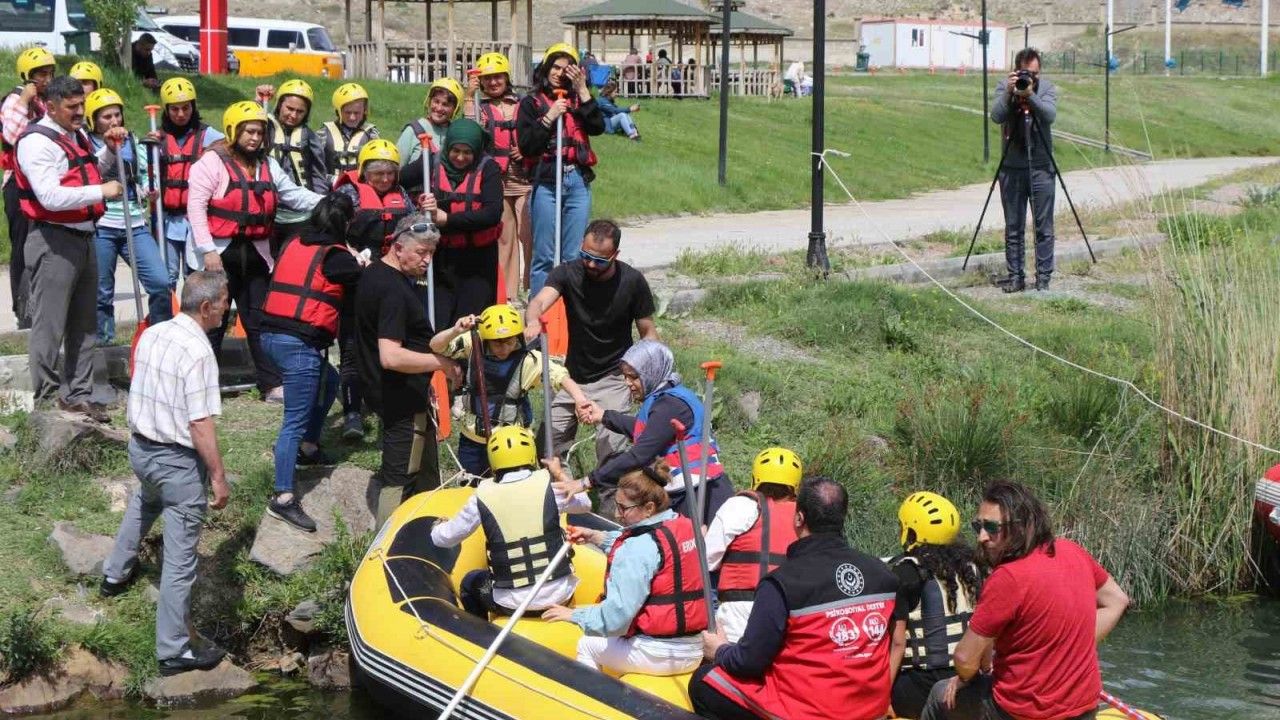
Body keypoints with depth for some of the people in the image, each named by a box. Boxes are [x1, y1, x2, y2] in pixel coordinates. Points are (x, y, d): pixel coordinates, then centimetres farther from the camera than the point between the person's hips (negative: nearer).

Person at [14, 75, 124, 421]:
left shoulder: (78, 135, 14)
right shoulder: (37, 142, -14)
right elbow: (51, 197, -25)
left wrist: (110, 150, 14)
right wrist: (101, 191, -23)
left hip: (84, 238, 9)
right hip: (54, 242, -9)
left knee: (84, 325, 14)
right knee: (49, 326, -5)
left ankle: (78, 395, 23)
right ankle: (45, 400, 0)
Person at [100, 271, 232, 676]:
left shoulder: (151, 335, 1)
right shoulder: (198, 353, -23)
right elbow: (201, 425, -24)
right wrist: (218, 477, -17)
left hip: (140, 447, 8)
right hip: (179, 461, -8)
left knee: (144, 503, 40)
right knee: (180, 559, 0)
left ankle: (115, 574, 57)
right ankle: (174, 652, 6)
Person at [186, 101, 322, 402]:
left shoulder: (267, 165, 11)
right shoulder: (213, 161, -8)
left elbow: (294, 194, 10)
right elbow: (196, 205, -12)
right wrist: (208, 250, -17)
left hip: (255, 253, 6)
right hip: (219, 253, -6)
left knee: (260, 320, 8)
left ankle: (273, 385, 10)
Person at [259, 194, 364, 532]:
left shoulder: (293, 245, 12)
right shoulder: (335, 256, -7)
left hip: (271, 334, 8)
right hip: (301, 343, -8)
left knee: (328, 380, 29)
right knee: (295, 421, -6)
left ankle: (308, 447, 35)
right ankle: (282, 498, -7)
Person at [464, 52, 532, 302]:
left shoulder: (523, 104, 12)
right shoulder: (479, 107, 10)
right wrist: (470, 96, -10)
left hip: (525, 180, 0)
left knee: (530, 235, -7)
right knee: (503, 237, 1)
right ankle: (507, 293, 7)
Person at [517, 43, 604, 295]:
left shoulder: (578, 100, 14)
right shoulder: (532, 102, 5)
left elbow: (598, 127, -4)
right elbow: (525, 146, -5)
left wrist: (582, 90, -5)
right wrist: (549, 118, -11)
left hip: (578, 182, 3)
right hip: (547, 182, -3)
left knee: (574, 256, 6)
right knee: (544, 255, -1)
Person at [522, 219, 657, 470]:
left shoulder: (632, 282, -10)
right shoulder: (568, 274, -9)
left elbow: (647, 333, -2)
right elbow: (540, 301, -27)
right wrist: (532, 321, -51)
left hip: (613, 379, -3)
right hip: (572, 376, 3)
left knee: (611, 450, -15)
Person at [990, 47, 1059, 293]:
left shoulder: (1047, 87, 0)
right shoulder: (1004, 86, 1)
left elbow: (1050, 115, -17)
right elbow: (996, 116, -13)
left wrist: (1030, 95, -30)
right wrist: (1008, 93, -26)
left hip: (1041, 167, -1)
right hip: (1011, 168, 1)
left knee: (1044, 227, 0)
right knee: (1013, 228, 5)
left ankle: (1043, 278, 5)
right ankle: (1015, 277, 11)